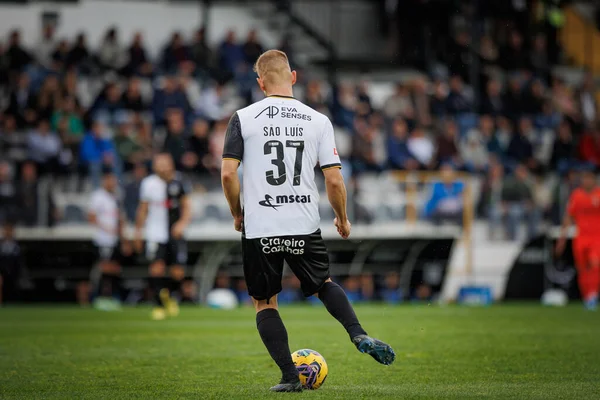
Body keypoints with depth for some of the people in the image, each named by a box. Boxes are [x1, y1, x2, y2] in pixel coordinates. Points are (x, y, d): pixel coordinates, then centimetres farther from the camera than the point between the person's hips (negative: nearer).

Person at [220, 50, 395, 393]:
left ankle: (290, 376, 4)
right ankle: (360, 336, 2)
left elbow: (228, 173, -7)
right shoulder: (318, 121, 1)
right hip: (305, 227, 2)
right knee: (324, 284, 25)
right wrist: (343, 219, 14)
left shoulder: (243, 118, -3)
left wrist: (237, 214, 10)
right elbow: (334, 179, -3)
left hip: (259, 229, -2)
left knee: (265, 303, 14)